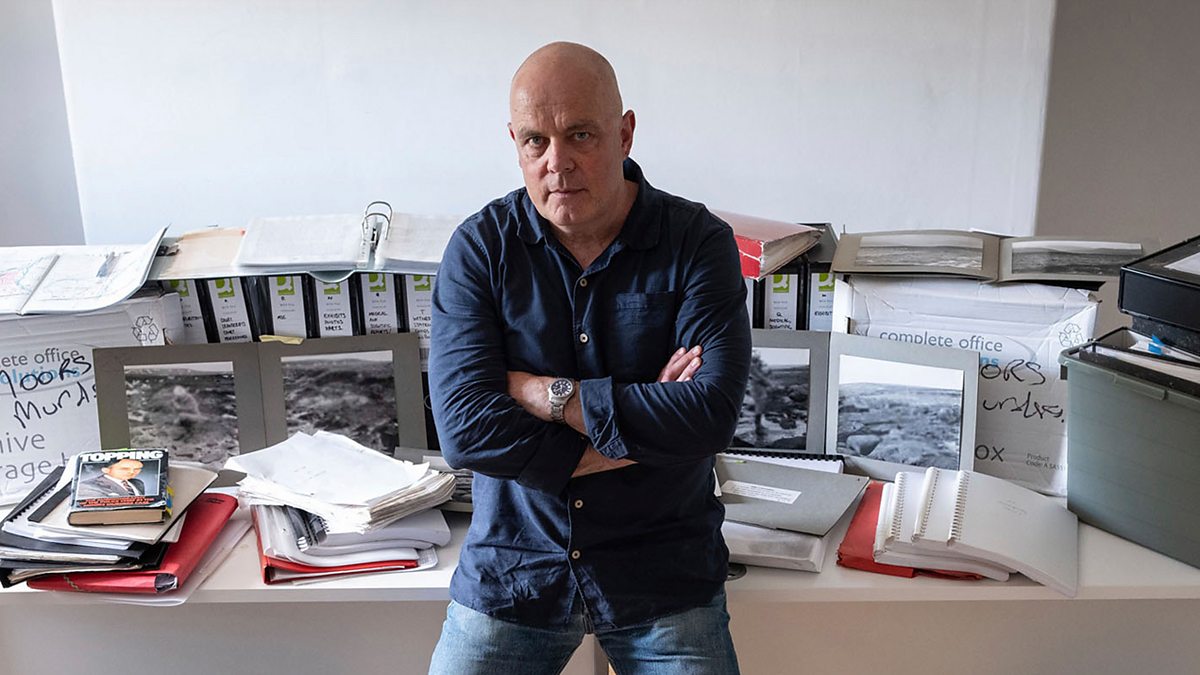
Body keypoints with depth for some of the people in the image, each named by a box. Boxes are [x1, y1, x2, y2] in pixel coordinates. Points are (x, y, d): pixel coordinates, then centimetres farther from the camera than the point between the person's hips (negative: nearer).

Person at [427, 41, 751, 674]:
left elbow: (711, 415, -21)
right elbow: (465, 429, -17)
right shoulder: (479, 247, -7)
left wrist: (545, 394, -18)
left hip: (663, 569, 0)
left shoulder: (698, 242, -9)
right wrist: (640, 428, -17)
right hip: (512, 565, 1)